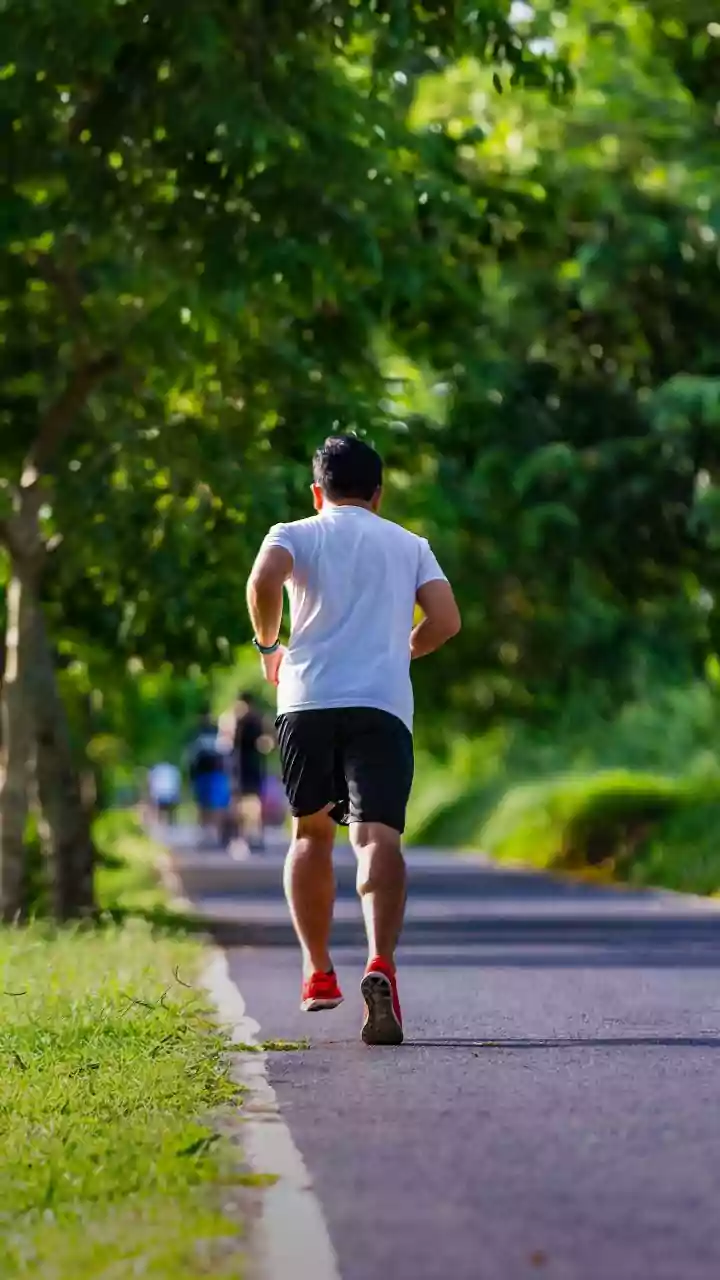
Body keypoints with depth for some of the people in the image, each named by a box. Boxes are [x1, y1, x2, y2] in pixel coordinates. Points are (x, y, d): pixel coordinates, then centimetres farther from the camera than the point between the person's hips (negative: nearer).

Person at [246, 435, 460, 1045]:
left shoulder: (296, 534, 13)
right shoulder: (412, 546, 19)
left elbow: (264, 578, -9)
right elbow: (446, 621, 7)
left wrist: (268, 644, 7)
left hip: (308, 699, 0)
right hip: (385, 705, 0)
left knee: (311, 831, 20)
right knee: (379, 836, -14)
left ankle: (318, 973, 22)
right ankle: (381, 966, -37)